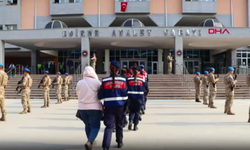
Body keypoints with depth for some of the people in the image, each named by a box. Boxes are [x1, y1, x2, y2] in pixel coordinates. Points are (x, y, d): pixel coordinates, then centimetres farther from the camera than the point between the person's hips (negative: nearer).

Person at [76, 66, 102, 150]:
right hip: (95, 108, -4)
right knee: (95, 126, 2)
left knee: (87, 125, 20)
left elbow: (78, 95, 7)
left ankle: (90, 141, 33)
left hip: (82, 108, 4)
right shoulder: (96, 82, -10)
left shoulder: (79, 83, 1)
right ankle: (89, 142, -17)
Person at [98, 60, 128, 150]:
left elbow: (100, 96, -2)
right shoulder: (123, 80, -2)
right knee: (119, 125, 19)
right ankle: (119, 142, 32)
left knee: (109, 126, 2)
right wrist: (125, 104, 16)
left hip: (109, 106, -1)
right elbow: (125, 94, 0)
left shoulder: (105, 81, -5)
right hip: (120, 106, 1)